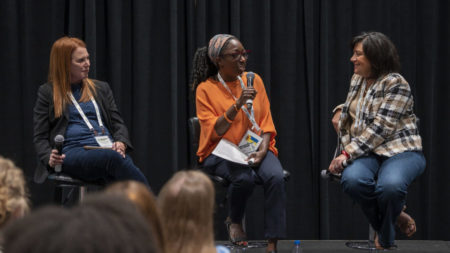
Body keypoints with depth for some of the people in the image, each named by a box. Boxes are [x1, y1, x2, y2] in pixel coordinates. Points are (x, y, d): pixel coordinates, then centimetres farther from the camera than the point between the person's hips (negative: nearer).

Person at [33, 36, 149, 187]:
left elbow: (118, 124, 23)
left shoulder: (101, 88, 26)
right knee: (113, 158, -39)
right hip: (72, 154, -4)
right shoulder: (47, 93, 15)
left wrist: (121, 143, -2)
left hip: (107, 150, 4)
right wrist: (49, 158, -10)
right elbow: (40, 138, 12)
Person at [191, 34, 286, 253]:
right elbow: (215, 131, -13)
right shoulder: (206, 89, -4)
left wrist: (262, 150, -10)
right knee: (245, 177, -35)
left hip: (255, 147, 3)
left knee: (276, 177, -29)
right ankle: (234, 222, -2)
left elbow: (266, 123, 7)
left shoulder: (254, 80, 7)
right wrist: (238, 104, -23)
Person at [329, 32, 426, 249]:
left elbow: (380, 129, -18)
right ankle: (396, 217, -6)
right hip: (368, 152, 6)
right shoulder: (357, 79, 15)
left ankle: (385, 240, -9)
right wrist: (341, 112, 16)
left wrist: (348, 153, -21)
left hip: (401, 151, -6)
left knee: (390, 185, -40)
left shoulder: (396, 84, -10)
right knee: (351, 180, -32)